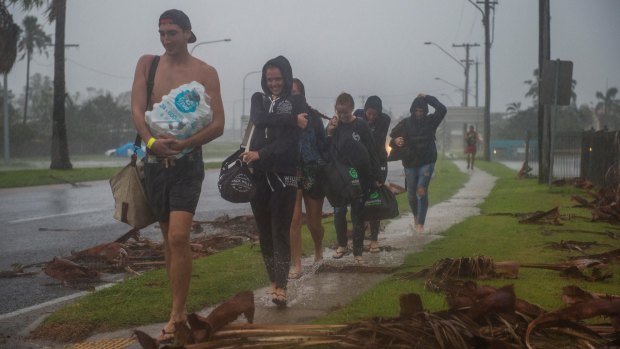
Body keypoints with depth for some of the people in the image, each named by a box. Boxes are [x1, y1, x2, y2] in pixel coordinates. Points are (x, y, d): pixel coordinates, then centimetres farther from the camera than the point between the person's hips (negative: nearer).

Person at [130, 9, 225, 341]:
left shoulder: (205, 72, -2)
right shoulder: (147, 63, 6)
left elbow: (218, 124, -7)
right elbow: (137, 109, -5)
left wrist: (184, 143, -22)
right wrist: (151, 141, -24)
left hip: (188, 162, -4)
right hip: (155, 161, 4)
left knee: (179, 238, -15)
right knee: (169, 238, 12)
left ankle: (176, 316, -10)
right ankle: (181, 308, 23)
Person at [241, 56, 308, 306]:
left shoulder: (297, 102, 2)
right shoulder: (258, 99, 14)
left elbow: (290, 139, -10)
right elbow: (258, 119, -10)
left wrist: (261, 154, -22)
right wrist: (292, 120, -17)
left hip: (284, 173, -4)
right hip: (258, 173, 4)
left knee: (281, 231, -8)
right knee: (264, 230, 6)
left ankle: (281, 286, -11)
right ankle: (273, 280, 16)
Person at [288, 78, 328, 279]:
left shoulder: (313, 116, 1)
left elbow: (323, 145, 3)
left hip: (313, 173, 1)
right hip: (291, 172, -1)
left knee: (314, 221, 10)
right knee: (294, 218, -11)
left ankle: (318, 252, 39)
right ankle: (296, 265, -4)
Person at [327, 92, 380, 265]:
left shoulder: (361, 126, -5)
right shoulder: (334, 126, 1)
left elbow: (371, 152, -4)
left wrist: (375, 177, -5)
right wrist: (329, 134, -17)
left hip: (360, 177, -2)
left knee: (357, 215, 2)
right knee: (339, 212, 2)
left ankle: (358, 253, 9)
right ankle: (342, 245, 24)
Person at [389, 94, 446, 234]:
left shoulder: (430, 121, -3)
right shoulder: (406, 123, -5)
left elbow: (442, 110, -19)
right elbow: (392, 138, -6)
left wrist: (427, 98, -14)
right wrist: (396, 141, -30)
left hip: (427, 162, -1)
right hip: (410, 163, 1)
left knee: (422, 191, -15)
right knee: (411, 194, 10)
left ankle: (420, 224, -11)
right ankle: (416, 215, 40)